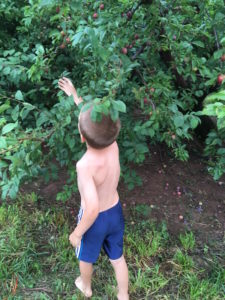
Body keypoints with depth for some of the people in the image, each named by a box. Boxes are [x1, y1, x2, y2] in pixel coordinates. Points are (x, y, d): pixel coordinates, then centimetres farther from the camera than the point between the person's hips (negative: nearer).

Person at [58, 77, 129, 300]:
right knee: (117, 257, 25)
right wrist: (73, 95, 7)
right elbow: (92, 115, -3)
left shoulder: (85, 165, -37)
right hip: (115, 212, 4)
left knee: (86, 255, 28)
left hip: (95, 219, -4)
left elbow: (93, 207, -40)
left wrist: (77, 232, -23)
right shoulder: (112, 145, -20)